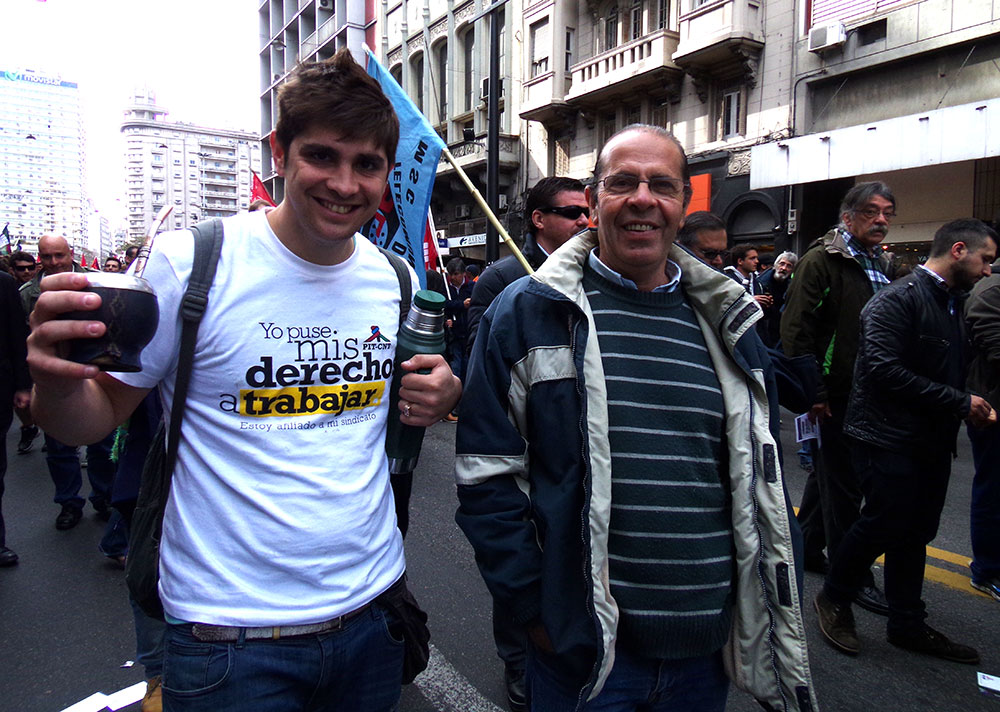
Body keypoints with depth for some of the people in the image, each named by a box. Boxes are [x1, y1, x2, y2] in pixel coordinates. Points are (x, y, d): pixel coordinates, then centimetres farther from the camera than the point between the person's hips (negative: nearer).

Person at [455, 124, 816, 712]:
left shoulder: (726, 326, 6)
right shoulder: (529, 313, -7)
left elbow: (763, 477, 12)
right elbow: (488, 475, -8)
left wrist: (776, 614, 12)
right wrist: (535, 607, -10)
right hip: (583, 646, -4)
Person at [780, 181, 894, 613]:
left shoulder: (879, 264, 15)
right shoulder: (821, 260, -11)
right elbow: (796, 331, -17)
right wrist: (812, 392, -20)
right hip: (835, 396, -8)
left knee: (834, 478, 18)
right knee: (843, 487, 1)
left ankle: (806, 549, 34)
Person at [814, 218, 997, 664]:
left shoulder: (955, 303, 16)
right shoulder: (899, 299, -14)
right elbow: (884, 369, -23)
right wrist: (959, 402, -18)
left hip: (932, 442, 9)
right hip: (889, 438, -9)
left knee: (916, 532, 14)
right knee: (885, 523, -5)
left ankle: (907, 626, 27)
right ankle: (834, 599, 18)